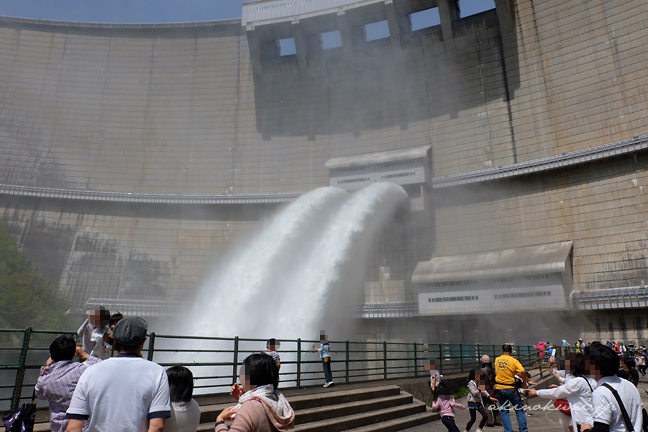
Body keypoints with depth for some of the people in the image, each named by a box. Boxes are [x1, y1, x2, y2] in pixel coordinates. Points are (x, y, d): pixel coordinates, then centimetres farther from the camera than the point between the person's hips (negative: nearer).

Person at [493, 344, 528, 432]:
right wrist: (524, 383, -6)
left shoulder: (497, 360, 4)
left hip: (499, 388, 3)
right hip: (510, 388, -2)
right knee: (519, 409, 12)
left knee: (504, 411, 9)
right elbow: (522, 372, -21)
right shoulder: (513, 360, -8)